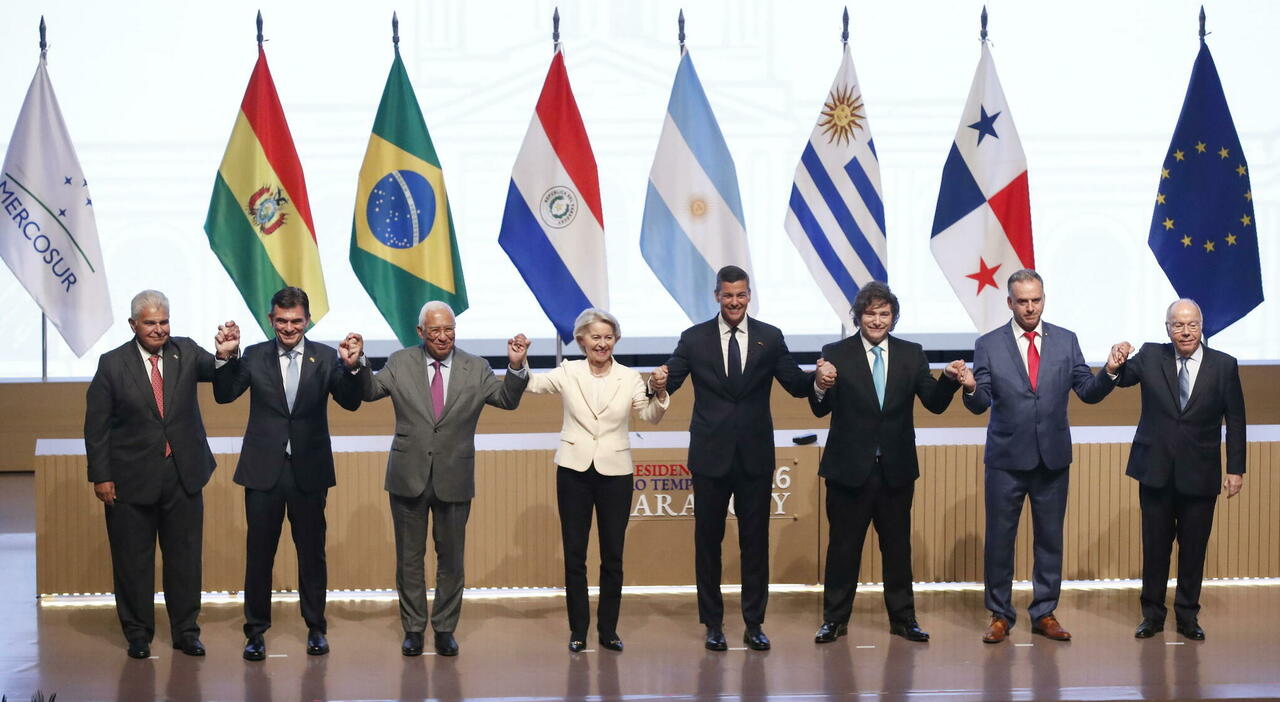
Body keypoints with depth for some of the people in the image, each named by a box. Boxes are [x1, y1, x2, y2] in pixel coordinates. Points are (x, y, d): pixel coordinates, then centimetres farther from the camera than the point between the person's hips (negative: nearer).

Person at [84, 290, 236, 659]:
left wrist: (224, 355, -37)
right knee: (133, 560, 7)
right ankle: (138, 634, 21)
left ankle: (186, 631, 21)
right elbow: (96, 425, -3)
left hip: (183, 475, 2)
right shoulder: (112, 364, -3)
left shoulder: (185, 351, 3)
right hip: (132, 478, -2)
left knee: (185, 556, 9)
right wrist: (100, 476, -7)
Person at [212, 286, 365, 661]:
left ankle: (316, 628, 22)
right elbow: (224, 395, -6)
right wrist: (227, 358, -21)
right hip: (264, 470, 0)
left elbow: (350, 402, -8)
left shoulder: (325, 357, 1)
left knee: (312, 552, 9)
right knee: (259, 552, 5)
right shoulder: (254, 356, 2)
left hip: (309, 470, 0)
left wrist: (352, 366, -25)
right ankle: (256, 630, 16)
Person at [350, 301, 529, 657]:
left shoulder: (476, 368, 1)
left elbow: (507, 399, -5)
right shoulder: (400, 363, 2)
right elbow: (370, 390, 0)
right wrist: (357, 363, -18)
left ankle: (445, 629, 21)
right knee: (409, 557, 9)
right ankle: (413, 628, 21)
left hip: (454, 478, 0)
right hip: (409, 477, 0)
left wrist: (516, 367, -22)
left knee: (451, 558, 9)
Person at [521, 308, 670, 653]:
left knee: (613, 556, 6)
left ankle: (608, 629, 17)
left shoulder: (629, 378, 1)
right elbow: (530, 383, -7)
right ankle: (578, 630, 14)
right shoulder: (568, 373, 1)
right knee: (574, 554, 4)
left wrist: (660, 393, -26)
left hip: (615, 472, 0)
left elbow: (651, 417, -7)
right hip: (575, 471, 0)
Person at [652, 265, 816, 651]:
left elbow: (797, 385, 2)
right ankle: (713, 624, 16)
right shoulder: (694, 339, 1)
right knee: (708, 540, 6)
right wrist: (660, 384, -28)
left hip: (755, 456, 1)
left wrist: (819, 379, -19)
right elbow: (669, 381, -4)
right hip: (710, 455, 0)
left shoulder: (770, 338, 4)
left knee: (755, 540, 6)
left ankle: (754, 623, 15)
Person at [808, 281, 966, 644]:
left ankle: (903, 618, 22)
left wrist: (948, 380, -20)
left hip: (897, 468, 2)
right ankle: (835, 619, 15)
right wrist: (821, 384, -30)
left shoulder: (911, 355, 4)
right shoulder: (836, 354, -4)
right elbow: (821, 410, -9)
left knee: (898, 545, 11)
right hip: (850, 467, -2)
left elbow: (934, 404, 0)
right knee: (843, 545, 6)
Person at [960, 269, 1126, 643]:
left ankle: (1045, 613, 21)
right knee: (999, 538, 4)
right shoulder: (988, 344, -2)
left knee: (1050, 538, 9)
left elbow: (1088, 392, 2)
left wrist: (1109, 371, -17)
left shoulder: (1066, 341, 4)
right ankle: (999, 615, 16)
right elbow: (980, 404, -7)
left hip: (1053, 458, 2)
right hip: (1006, 458, -2)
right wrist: (971, 388, -28)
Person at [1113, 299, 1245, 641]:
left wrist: (1236, 468, -2)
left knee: (1194, 549, 7)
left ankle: (1188, 615, 19)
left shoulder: (1224, 365, -1)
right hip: (1156, 471, 1)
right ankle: (1152, 614, 19)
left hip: (1200, 474, 0)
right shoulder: (1150, 357, 1)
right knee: (1155, 546, 7)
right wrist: (1117, 363, -28)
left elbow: (1235, 420, 1)